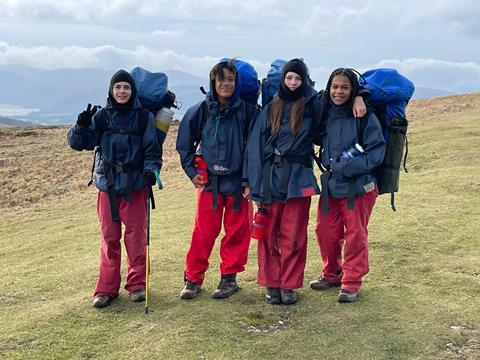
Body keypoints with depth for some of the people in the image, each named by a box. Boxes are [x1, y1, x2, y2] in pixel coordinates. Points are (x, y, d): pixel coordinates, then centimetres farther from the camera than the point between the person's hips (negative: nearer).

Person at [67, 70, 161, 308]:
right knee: (109, 237, 6)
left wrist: (151, 170, -16)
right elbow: (77, 143, 2)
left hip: (135, 184, -1)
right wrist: (82, 125, -16)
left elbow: (152, 149, 2)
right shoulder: (102, 116, 5)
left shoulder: (143, 117, 1)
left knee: (136, 235, 2)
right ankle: (107, 288, 14)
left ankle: (137, 283, 16)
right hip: (107, 184, 2)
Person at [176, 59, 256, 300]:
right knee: (204, 232, 1)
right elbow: (184, 144, 9)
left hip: (238, 181, 0)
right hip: (209, 180, 0)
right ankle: (193, 278, 13)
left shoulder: (246, 111, -2)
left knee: (237, 231, 6)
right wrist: (191, 171, 3)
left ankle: (229, 277, 19)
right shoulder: (201, 111, -1)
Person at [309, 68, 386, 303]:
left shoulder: (365, 116, -11)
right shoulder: (325, 115, 4)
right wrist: (330, 165, 0)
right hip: (330, 184, 5)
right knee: (325, 231, 11)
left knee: (355, 235, 3)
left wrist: (347, 167, -20)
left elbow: (376, 151, -13)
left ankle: (351, 283, 17)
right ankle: (332, 274, 32)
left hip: (358, 186, -5)